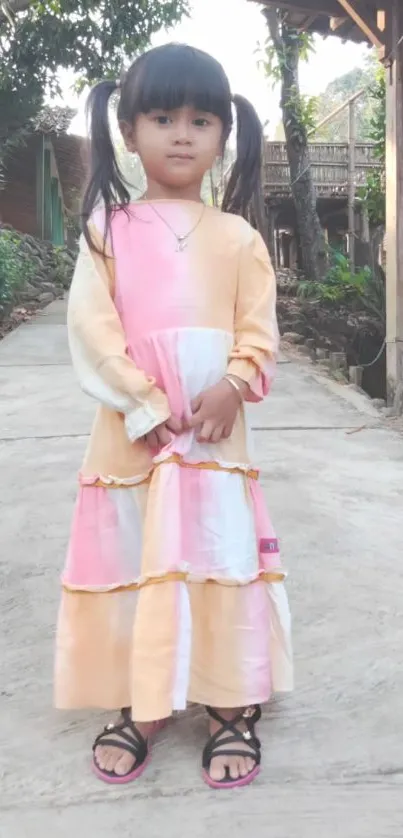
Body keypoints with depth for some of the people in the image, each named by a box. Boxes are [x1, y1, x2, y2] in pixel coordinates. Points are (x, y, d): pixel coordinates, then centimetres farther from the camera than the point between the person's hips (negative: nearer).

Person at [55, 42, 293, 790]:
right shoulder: (109, 227, 4)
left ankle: (233, 709, 19)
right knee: (132, 561, 8)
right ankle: (135, 705, 26)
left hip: (214, 430, 0)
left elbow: (259, 334, 3)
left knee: (220, 561, 3)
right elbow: (90, 324, -5)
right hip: (130, 430, 0)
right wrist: (144, 403, -14)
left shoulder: (237, 237, 6)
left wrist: (231, 388, -16)